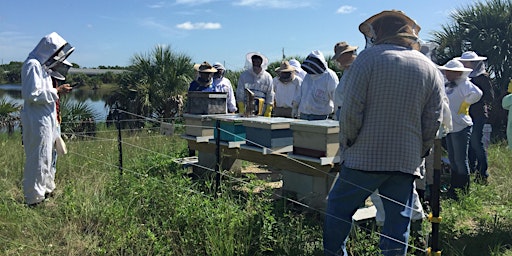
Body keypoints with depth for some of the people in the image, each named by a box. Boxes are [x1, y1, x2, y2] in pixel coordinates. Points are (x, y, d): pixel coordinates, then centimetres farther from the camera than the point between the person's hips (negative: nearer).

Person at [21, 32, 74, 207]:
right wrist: (56, 91, -18)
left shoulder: (43, 65, 16)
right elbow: (32, 94, -21)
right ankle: (35, 198, 7)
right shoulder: (32, 65, -15)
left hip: (46, 119, 10)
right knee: (38, 158, -3)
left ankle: (46, 189, 33)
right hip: (37, 121, -10)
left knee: (47, 157, 19)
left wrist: (56, 91, 9)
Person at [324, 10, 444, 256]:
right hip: (407, 161, 4)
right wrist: (419, 154, 17)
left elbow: (351, 109, -12)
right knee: (398, 221, 10)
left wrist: (347, 144, 1)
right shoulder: (430, 68, 9)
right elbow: (433, 123, 7)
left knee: (338, 207, 12)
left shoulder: (368, 58, -4)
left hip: (364, 158, -4)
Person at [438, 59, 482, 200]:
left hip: (461, 127, -9)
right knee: (452, 159, 16)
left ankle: (463, 192, 9)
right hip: (450, 127, 9)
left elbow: (477, 93, -32)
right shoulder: (448, 85, 12)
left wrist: (464, 105, -19)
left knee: (460, 160, -2)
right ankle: (453, 188, 28)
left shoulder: (464, 84, -15)